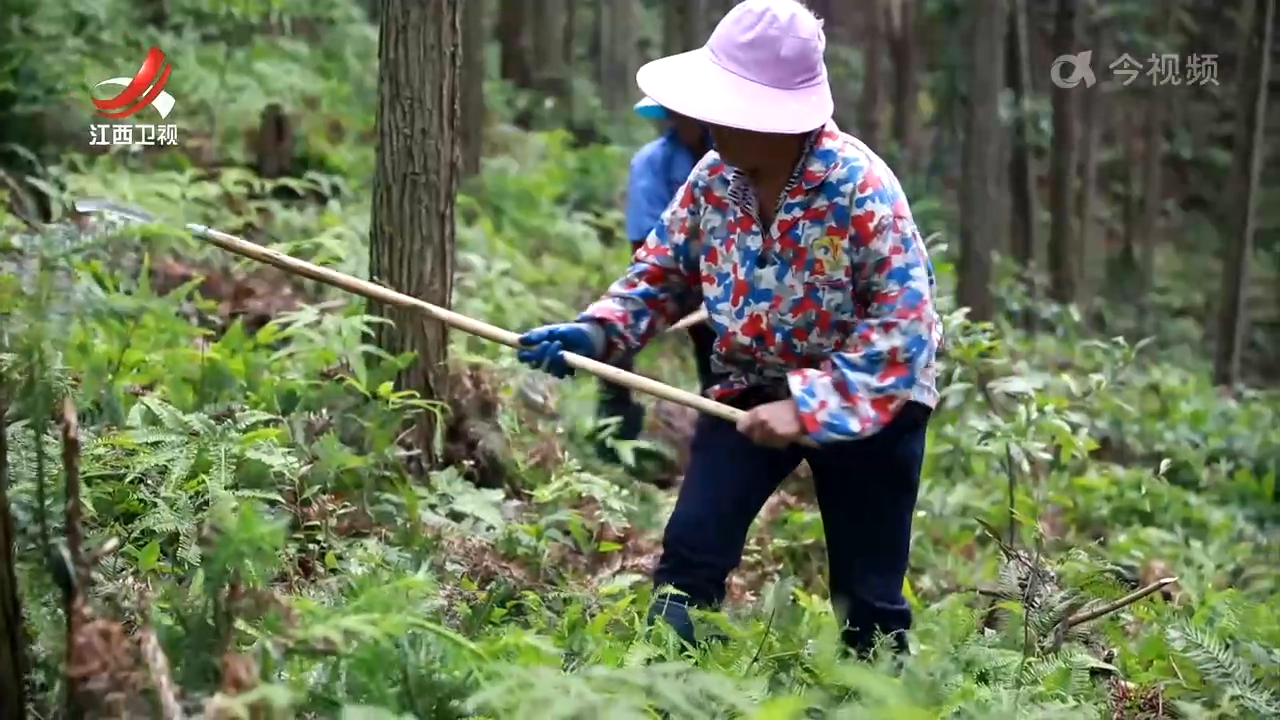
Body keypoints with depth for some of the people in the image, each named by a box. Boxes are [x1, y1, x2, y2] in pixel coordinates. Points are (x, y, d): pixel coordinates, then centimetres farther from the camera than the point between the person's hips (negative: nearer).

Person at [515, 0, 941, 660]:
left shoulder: (861, 188, -24)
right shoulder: (713, 180, -8)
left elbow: (903, 321, -27)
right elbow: (664, 270, 6)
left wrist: (809, 408, -33)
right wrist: (594, 332, -13)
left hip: (870, 398, -4)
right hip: (751, 387, 4)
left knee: (867, 594, 5)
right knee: (689, 550, -8)